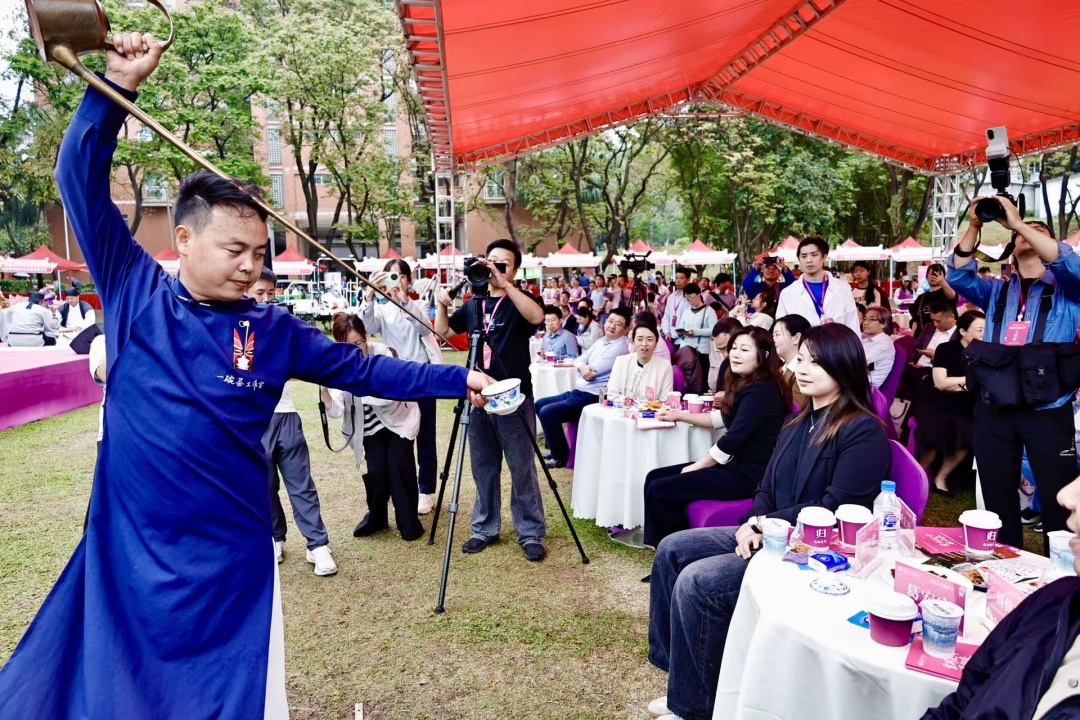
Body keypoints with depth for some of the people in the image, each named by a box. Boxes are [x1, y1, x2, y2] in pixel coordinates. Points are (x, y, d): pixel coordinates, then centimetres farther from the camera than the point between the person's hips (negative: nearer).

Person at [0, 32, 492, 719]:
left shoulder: (275, 331, -2)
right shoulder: (135, 294, -2)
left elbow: (363, 370, 1)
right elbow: (82, 180, 0)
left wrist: (458, 379, -3)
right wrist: (114, 88, -8)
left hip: (233, 558, 0)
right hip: (125, 551, 1)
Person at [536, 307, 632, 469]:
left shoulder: (622, 347, -15)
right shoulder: (600, 342, 14)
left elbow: (595, 371, -18)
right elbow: (579, 359, 13)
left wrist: (586, 369, 4)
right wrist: (582, 366, -10)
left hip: (591, 397, -10)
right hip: (577, 392, 10)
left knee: (547, 412, -20)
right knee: (539, 405, 15)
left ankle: (561, 456, -1)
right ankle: (556, 448, 22)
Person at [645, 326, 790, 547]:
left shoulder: (761, 392, -20)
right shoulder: (747, 385, 10)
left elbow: (732, 441, -22)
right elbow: (722, 418, 24)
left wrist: (694, 467, -10)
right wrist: (679, 415, 16)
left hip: (747, 477, -10)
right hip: (735, 465, 10)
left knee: (658, 490, -13)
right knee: (654, 478, 6)